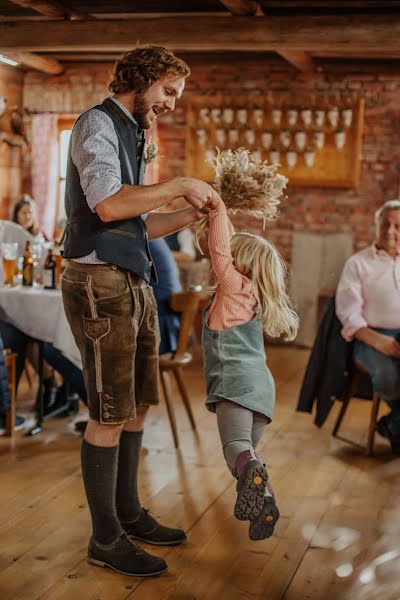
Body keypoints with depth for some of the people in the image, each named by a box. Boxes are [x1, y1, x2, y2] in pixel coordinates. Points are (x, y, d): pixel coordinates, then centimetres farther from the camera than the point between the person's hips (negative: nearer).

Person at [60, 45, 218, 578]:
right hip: (101, 283, -9)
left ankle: (129, 514, 26)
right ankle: (106, 539, 6)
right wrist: (180, 186, -14)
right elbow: (107, 204, -22)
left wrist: (188, 216, 10)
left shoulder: (133, 137, 21)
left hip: (134, 286, 9)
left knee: (137, 406, 13)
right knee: (110, 414, -4)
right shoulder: (97, 123, -6)